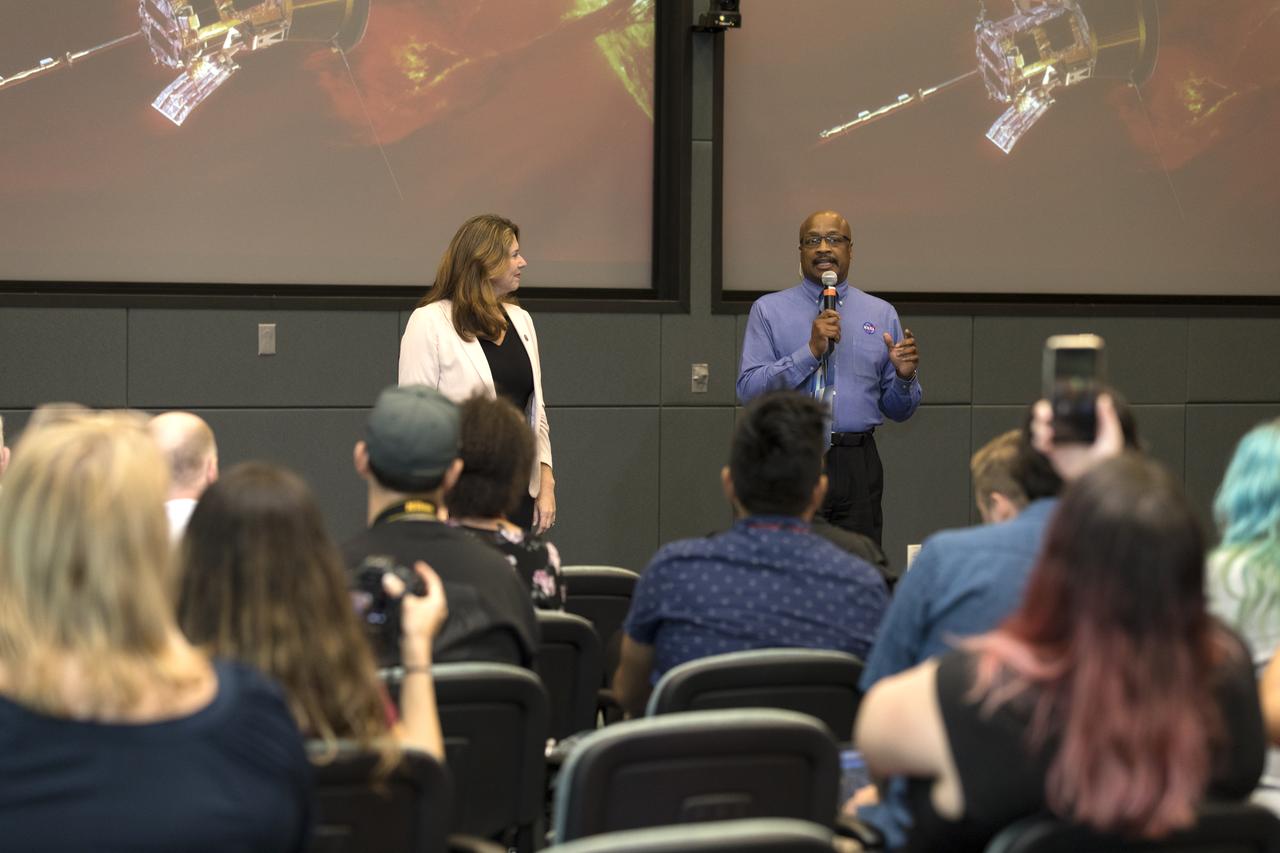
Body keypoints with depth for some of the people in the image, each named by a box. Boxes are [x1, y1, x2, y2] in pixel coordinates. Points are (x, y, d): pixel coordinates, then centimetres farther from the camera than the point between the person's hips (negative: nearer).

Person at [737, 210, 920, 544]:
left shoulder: (882, 314, 12)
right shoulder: (769, 310, 6)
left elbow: (898, 410, 12)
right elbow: (748, 389, -7)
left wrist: (905, 376, -9)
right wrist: (811, 351, -14)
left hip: (858, 467, 2)